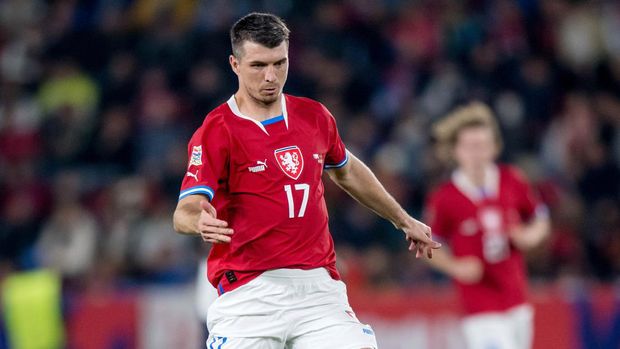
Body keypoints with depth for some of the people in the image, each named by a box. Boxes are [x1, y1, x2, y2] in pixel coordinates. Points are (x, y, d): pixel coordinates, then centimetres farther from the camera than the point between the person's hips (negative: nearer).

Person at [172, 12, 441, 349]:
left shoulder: (314, 116, 11)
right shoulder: (216, 130, -6)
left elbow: (347, 172, 31)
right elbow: (184, 213, -16)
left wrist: (404, 221, 37)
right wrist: (199, 222, -39)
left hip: (318, 284, 4)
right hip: (248, 292, -4)